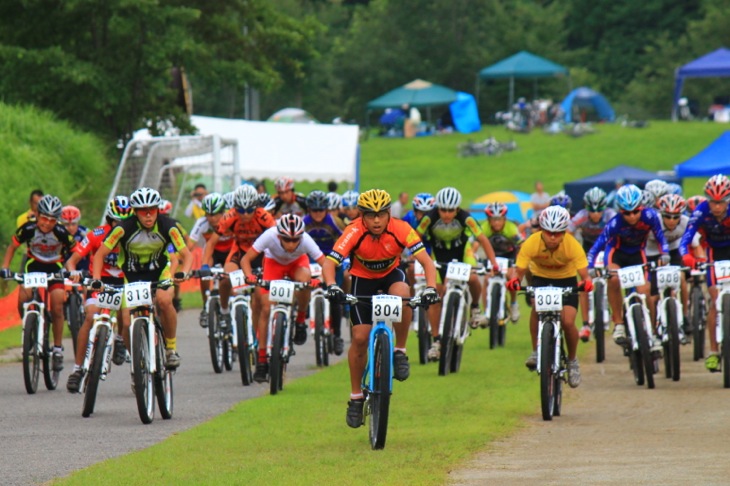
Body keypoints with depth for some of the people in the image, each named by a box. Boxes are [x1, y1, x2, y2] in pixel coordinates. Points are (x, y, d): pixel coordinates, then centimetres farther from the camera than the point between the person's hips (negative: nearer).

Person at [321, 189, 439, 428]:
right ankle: (356, 397, 8)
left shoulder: (401, 230, -27)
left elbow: (426, 260, -30)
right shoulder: (354, 233, -29)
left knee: (401, 293, -35)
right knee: (360, 337, -9)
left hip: (390, 275, 0)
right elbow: (329, 263, -35)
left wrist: (431, 288, -47)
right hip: (363, 279, 0)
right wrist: (332, 286, -55)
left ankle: (400, 352, -15)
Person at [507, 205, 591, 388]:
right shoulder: (531, 243, -27)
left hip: (566, 279, 0)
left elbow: (583, 272, -32)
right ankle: (536, 351, -17)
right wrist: (515, 279, -52)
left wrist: (587, 282, -55)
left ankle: (572, 360, 10)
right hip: (541, 278, 0)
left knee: (567, 322, -18)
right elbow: (519, 269, -29)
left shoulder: (572, 245, -28)